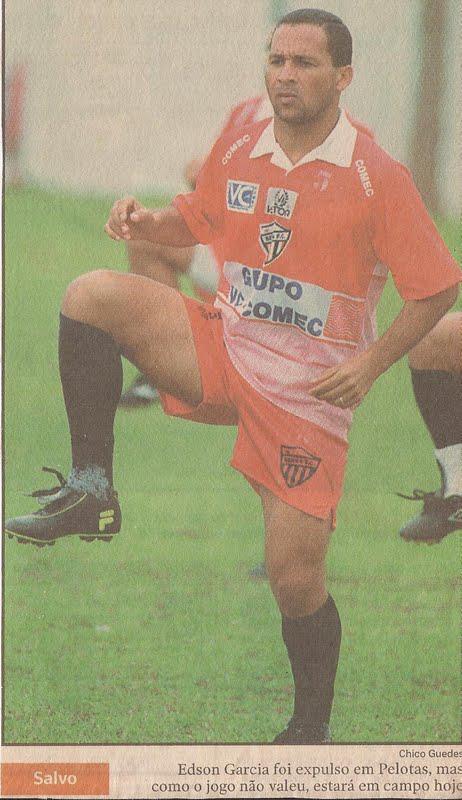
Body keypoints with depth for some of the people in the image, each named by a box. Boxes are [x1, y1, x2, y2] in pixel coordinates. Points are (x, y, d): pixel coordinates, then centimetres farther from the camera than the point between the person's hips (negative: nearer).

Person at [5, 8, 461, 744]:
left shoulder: (375, 177, -11)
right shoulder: (237, 152, 2)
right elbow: (197, 221, 21)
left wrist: (370, 364, -16)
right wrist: (146, 221, -2)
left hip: (308, 392, -4)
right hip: (222, 351, 4)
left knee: (296, 580, -7)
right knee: (91, 295, -18)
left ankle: (311, 730, 16)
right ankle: (91, 488, -17)